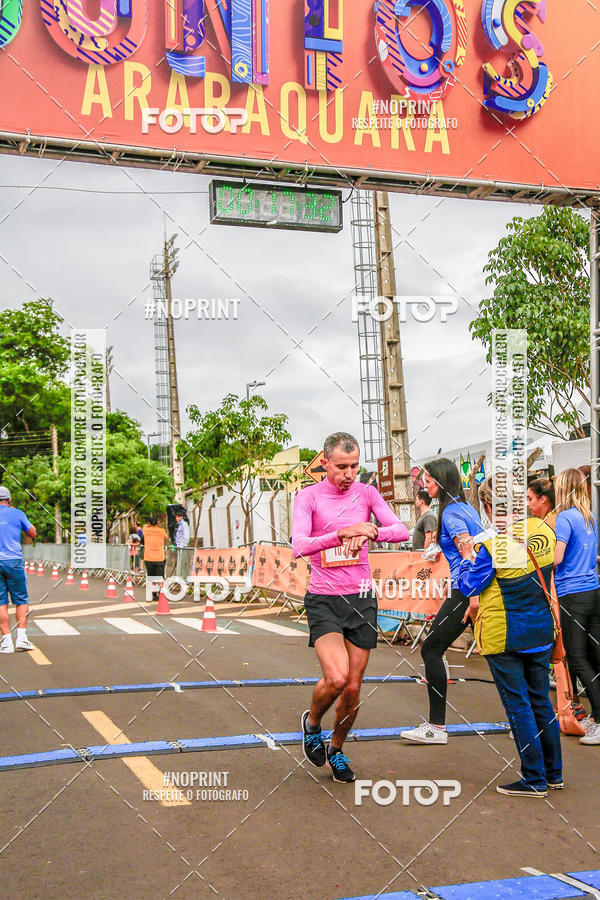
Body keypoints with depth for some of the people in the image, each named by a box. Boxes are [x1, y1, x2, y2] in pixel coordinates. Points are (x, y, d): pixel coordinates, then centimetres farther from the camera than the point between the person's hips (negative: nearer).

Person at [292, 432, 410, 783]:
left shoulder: (367, 493, 4)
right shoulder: (309, 497, -4)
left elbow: (402, 530, -7)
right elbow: (299, 546, -19)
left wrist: (370, 532, -27)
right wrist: (342, 533, -33)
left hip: (362, 599, 3)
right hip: (323, 599, -3)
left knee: (353, 687, 5)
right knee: (336, 677, -20)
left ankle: (336, 749, 30)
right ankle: (311, 722, 13)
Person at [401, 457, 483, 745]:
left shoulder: (450, 513, -12)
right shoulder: (467, 507, 16)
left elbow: (469, 556, -20)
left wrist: (473, 598, -24)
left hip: (466, 592, -10)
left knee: (431, 650, -4)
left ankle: (436, 727, -2)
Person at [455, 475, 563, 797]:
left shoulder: (491, 546, -21)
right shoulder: (544, 530, -4)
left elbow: (469, 587, -11)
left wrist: (466, 561, 7)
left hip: (503, 635, -6)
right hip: (541, 631, 6)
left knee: (518, 704, 3)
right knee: (541, 700, 16)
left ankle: (534, 779, 9)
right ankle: (554, 773, 26)